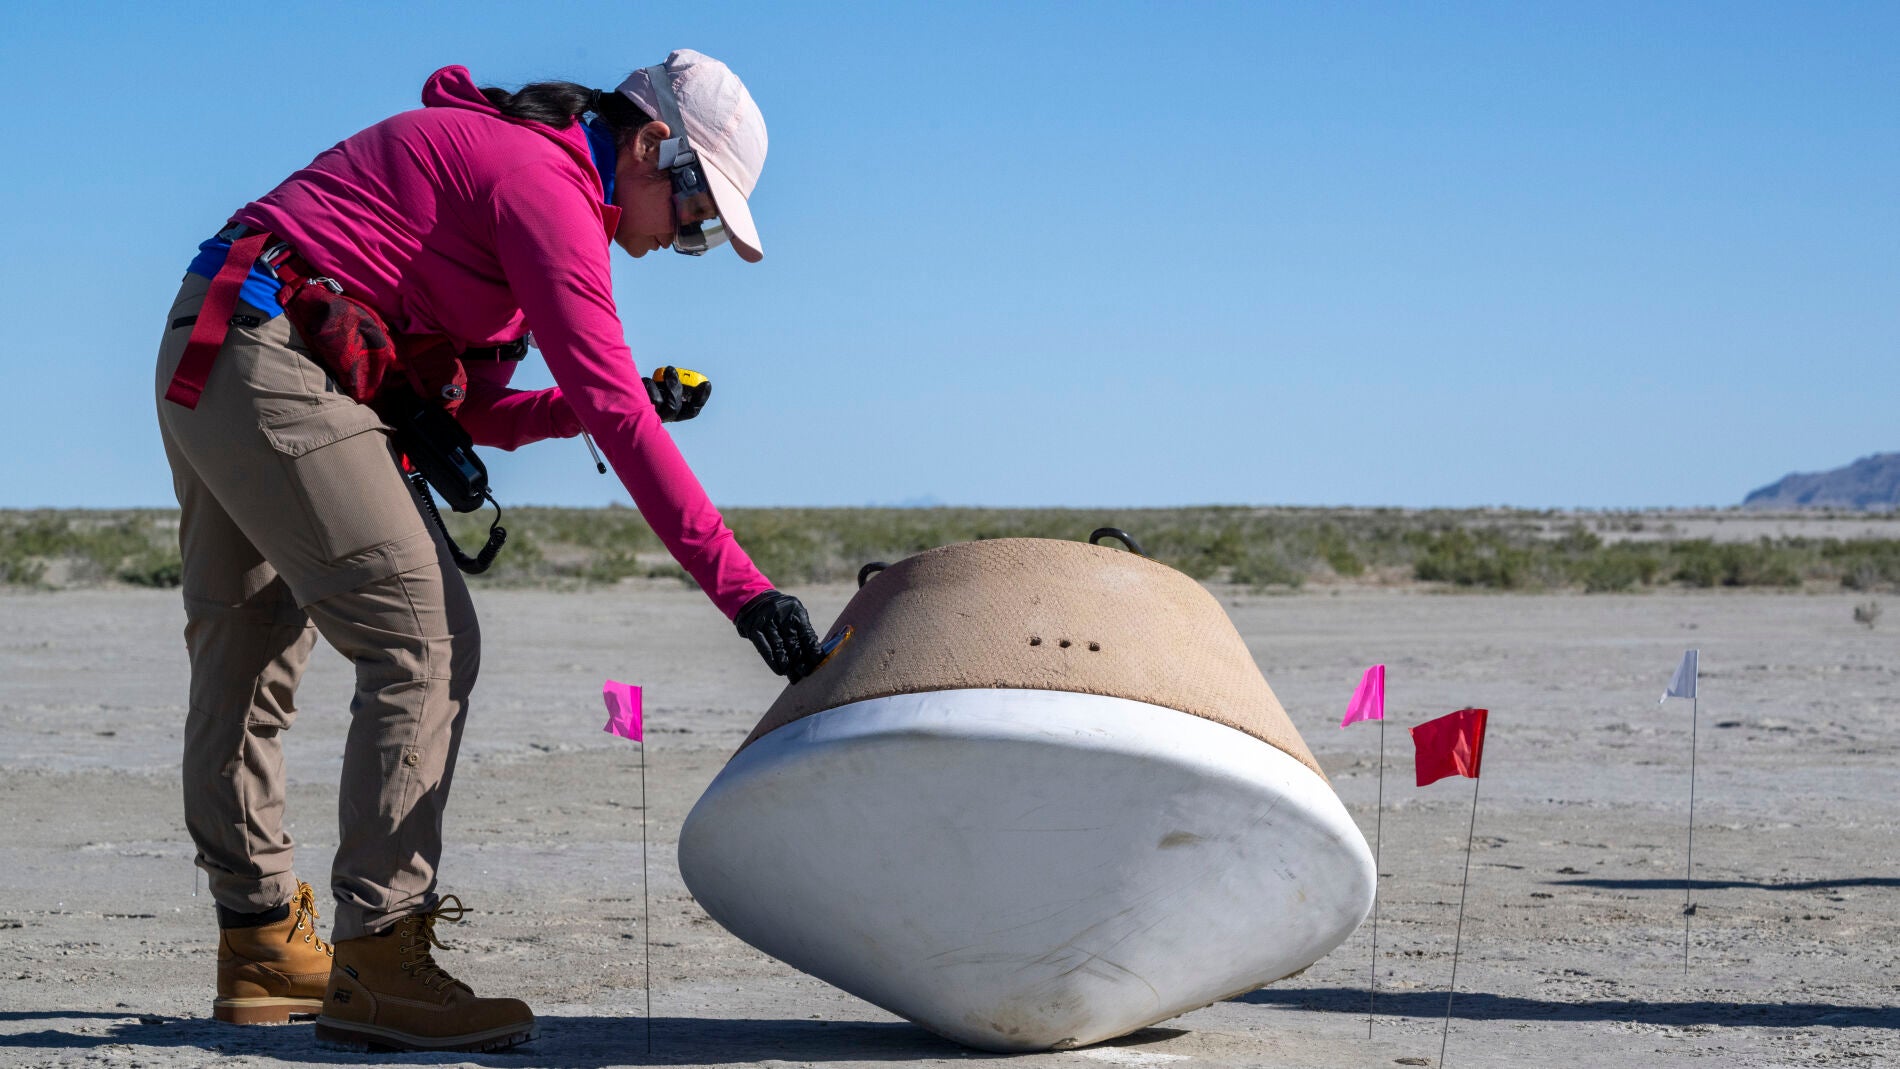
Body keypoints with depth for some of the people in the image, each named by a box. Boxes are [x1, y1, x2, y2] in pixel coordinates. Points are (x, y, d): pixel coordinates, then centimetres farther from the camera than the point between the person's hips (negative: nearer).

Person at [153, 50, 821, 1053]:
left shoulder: (491, 159, 20)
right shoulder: (546, 182, -12)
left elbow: (469, 412, 18)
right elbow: (614, 410, -21)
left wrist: (623, 405, 6)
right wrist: (739, 585, -22)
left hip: (206, 363, 11)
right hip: (276, 371, -11)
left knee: (247, 656, 17)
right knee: (427, 642, -12)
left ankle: (260, 942, 29)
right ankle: (376, 962, -12)